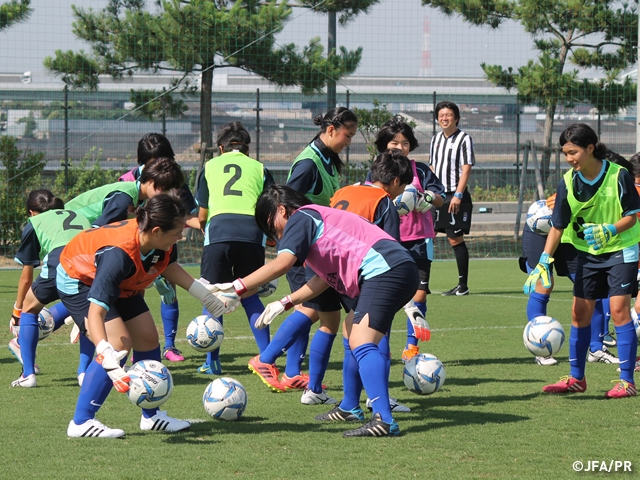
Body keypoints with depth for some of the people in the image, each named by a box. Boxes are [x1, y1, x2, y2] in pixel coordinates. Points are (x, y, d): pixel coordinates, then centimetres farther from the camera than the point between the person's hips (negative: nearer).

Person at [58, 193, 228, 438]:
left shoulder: (162, 244, -21)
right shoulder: (118, 254, -44)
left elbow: (167, 264, 7)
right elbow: (96, 311, -46)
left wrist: (202, 292, 5)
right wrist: (108, 359, -57)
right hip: (78, 281, -8)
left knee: (147, 338, 6)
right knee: (119, 344, -22)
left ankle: (151, 416, 21)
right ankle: (81, 422, -18)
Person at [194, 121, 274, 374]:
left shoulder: (209, 167, 21)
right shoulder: (259, 168, 21)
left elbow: (202, 215, 20)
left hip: (218, 229, -1)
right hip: (252, 231, 1)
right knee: (250, 295, 14)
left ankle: (212, 361, 6)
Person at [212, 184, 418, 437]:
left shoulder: (300, 218, 0)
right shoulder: (319, 219, 28)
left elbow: (281, 263, -15)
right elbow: (324, 279, 24)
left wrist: (237, 288, -13)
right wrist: (285, 303, 21)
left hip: (385, 270, -11)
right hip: (401, 271, 11)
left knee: (362, 343, -20)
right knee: (353, 332, 26)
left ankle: (384, 419, -35)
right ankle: (350, 408, 38)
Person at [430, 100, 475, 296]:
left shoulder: (464, 139, -6)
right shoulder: (436, 139, 15)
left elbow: (466, 169, -11)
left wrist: (458, 195, -18)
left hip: (455, 197, -7)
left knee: (456, 239, -6)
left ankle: (463, 286, 0)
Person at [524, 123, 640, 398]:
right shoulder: (568, 183, -9)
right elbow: (557, 226, -5)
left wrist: (609, 230, -30)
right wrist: (544, 262, -14)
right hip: (587, 252, 5)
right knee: (580, 312, 5)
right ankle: (576, 378, 17)